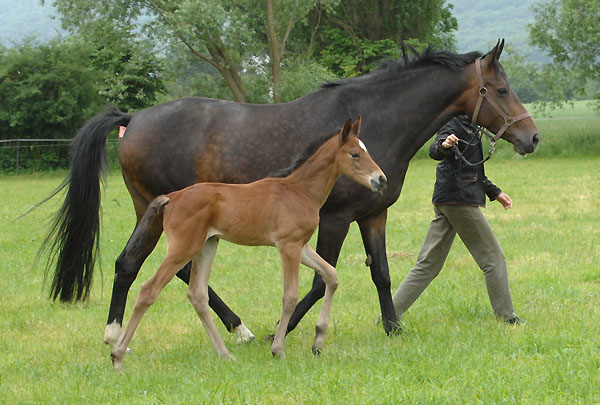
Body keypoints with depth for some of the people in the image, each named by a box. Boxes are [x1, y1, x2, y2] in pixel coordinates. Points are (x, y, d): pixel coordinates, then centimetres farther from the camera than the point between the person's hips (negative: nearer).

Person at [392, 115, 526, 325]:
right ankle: (507, 316, 9)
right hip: (459, 198, -10)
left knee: (428, 264, 7)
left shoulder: (468, 124, 18)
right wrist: (444, 145, -51)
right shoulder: (454, 123, -11)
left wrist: (495, 193, 32)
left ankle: (391, 313, 4)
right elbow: (434, 152, -29)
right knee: (493, 258, 1)